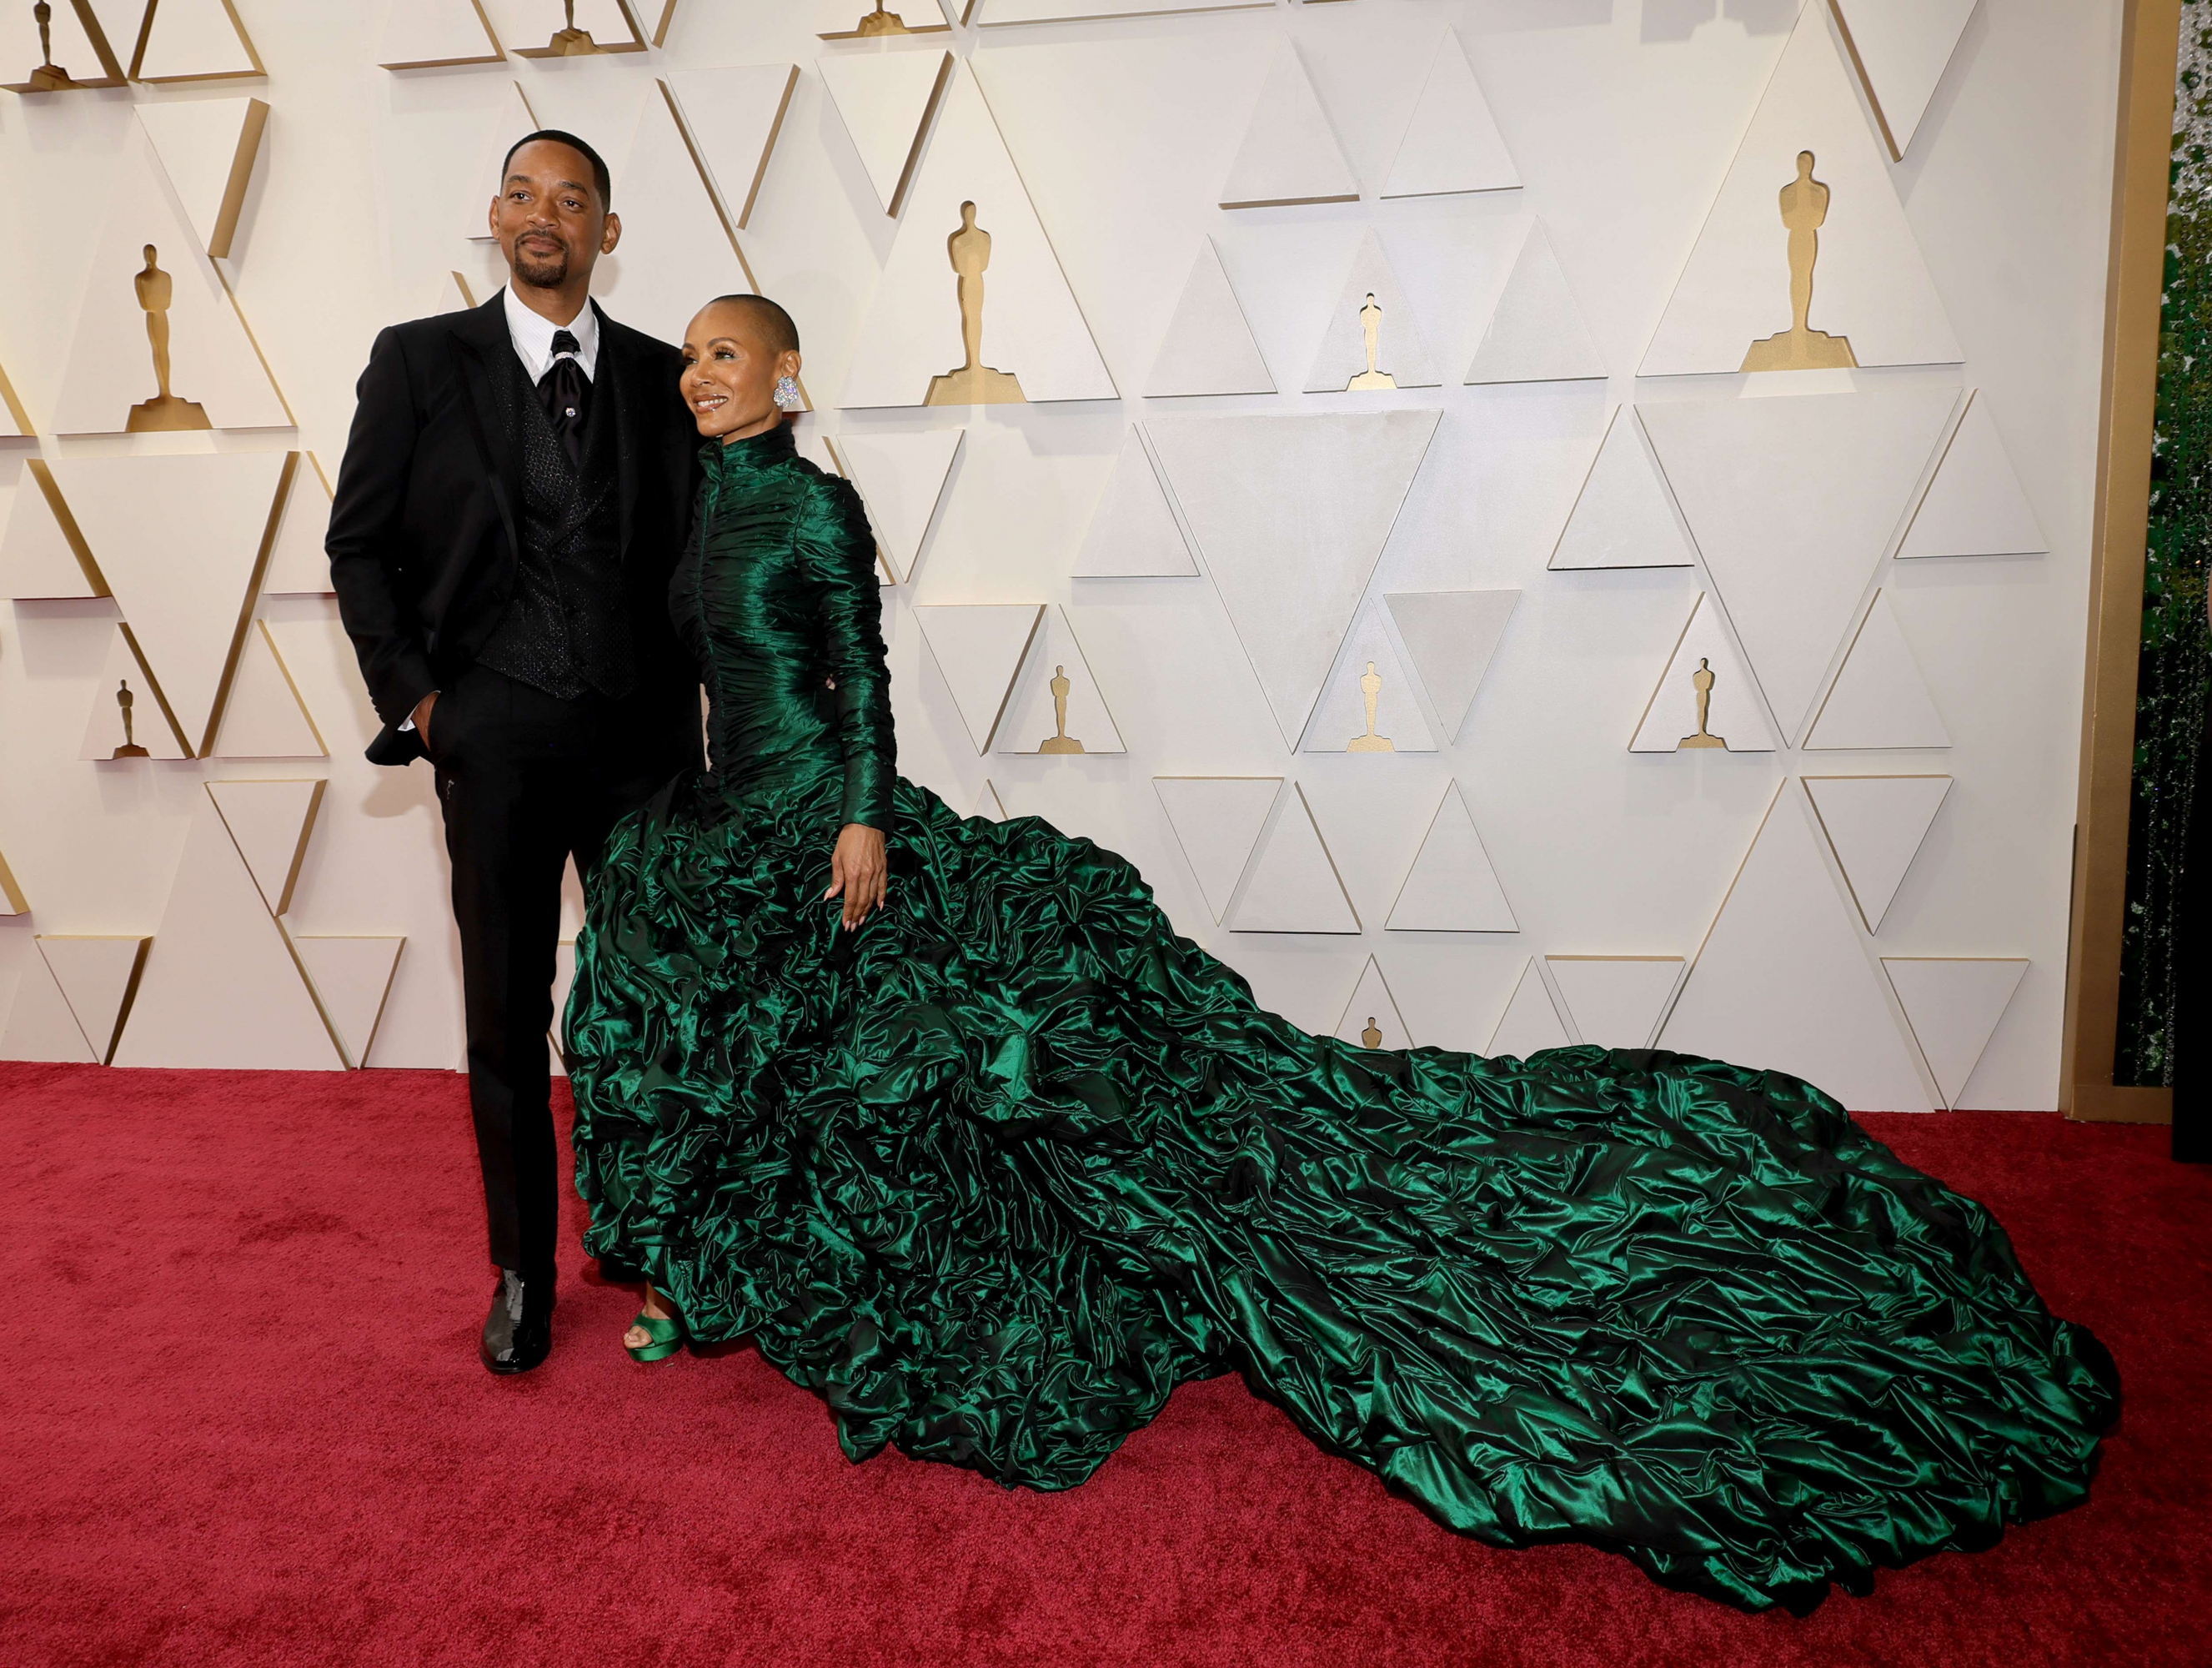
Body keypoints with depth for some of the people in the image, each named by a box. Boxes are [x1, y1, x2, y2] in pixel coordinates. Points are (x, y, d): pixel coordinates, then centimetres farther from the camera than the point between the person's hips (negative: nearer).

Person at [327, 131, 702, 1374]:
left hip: (645, 735, 1)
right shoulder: (420, 360, 4)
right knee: (508, 1018, 7)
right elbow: (359, 541, 7)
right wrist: (414, 690, 0)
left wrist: (685, 699, 4)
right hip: (497, 739, -1)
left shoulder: (660, 376, 8)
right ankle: (524, 1272, 24)